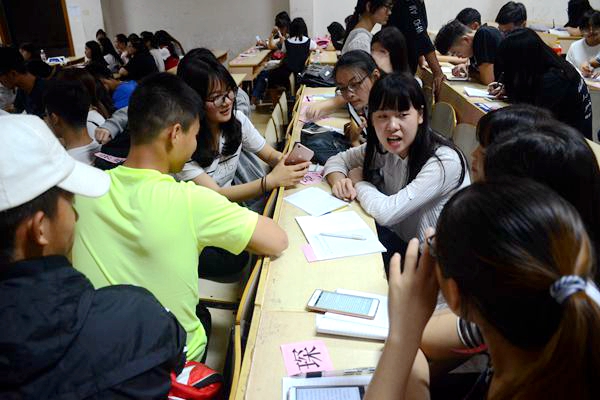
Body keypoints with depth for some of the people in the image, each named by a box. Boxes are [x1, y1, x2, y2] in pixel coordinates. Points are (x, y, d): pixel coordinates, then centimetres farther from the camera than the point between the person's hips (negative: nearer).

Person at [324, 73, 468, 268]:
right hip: (398, 240, 6)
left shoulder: (444, 162, -27)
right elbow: (338, 159, 9)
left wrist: (359, 182, -12)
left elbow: (386, 212, -31)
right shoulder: (381, 148, -6)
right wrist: (338, 179, -15)